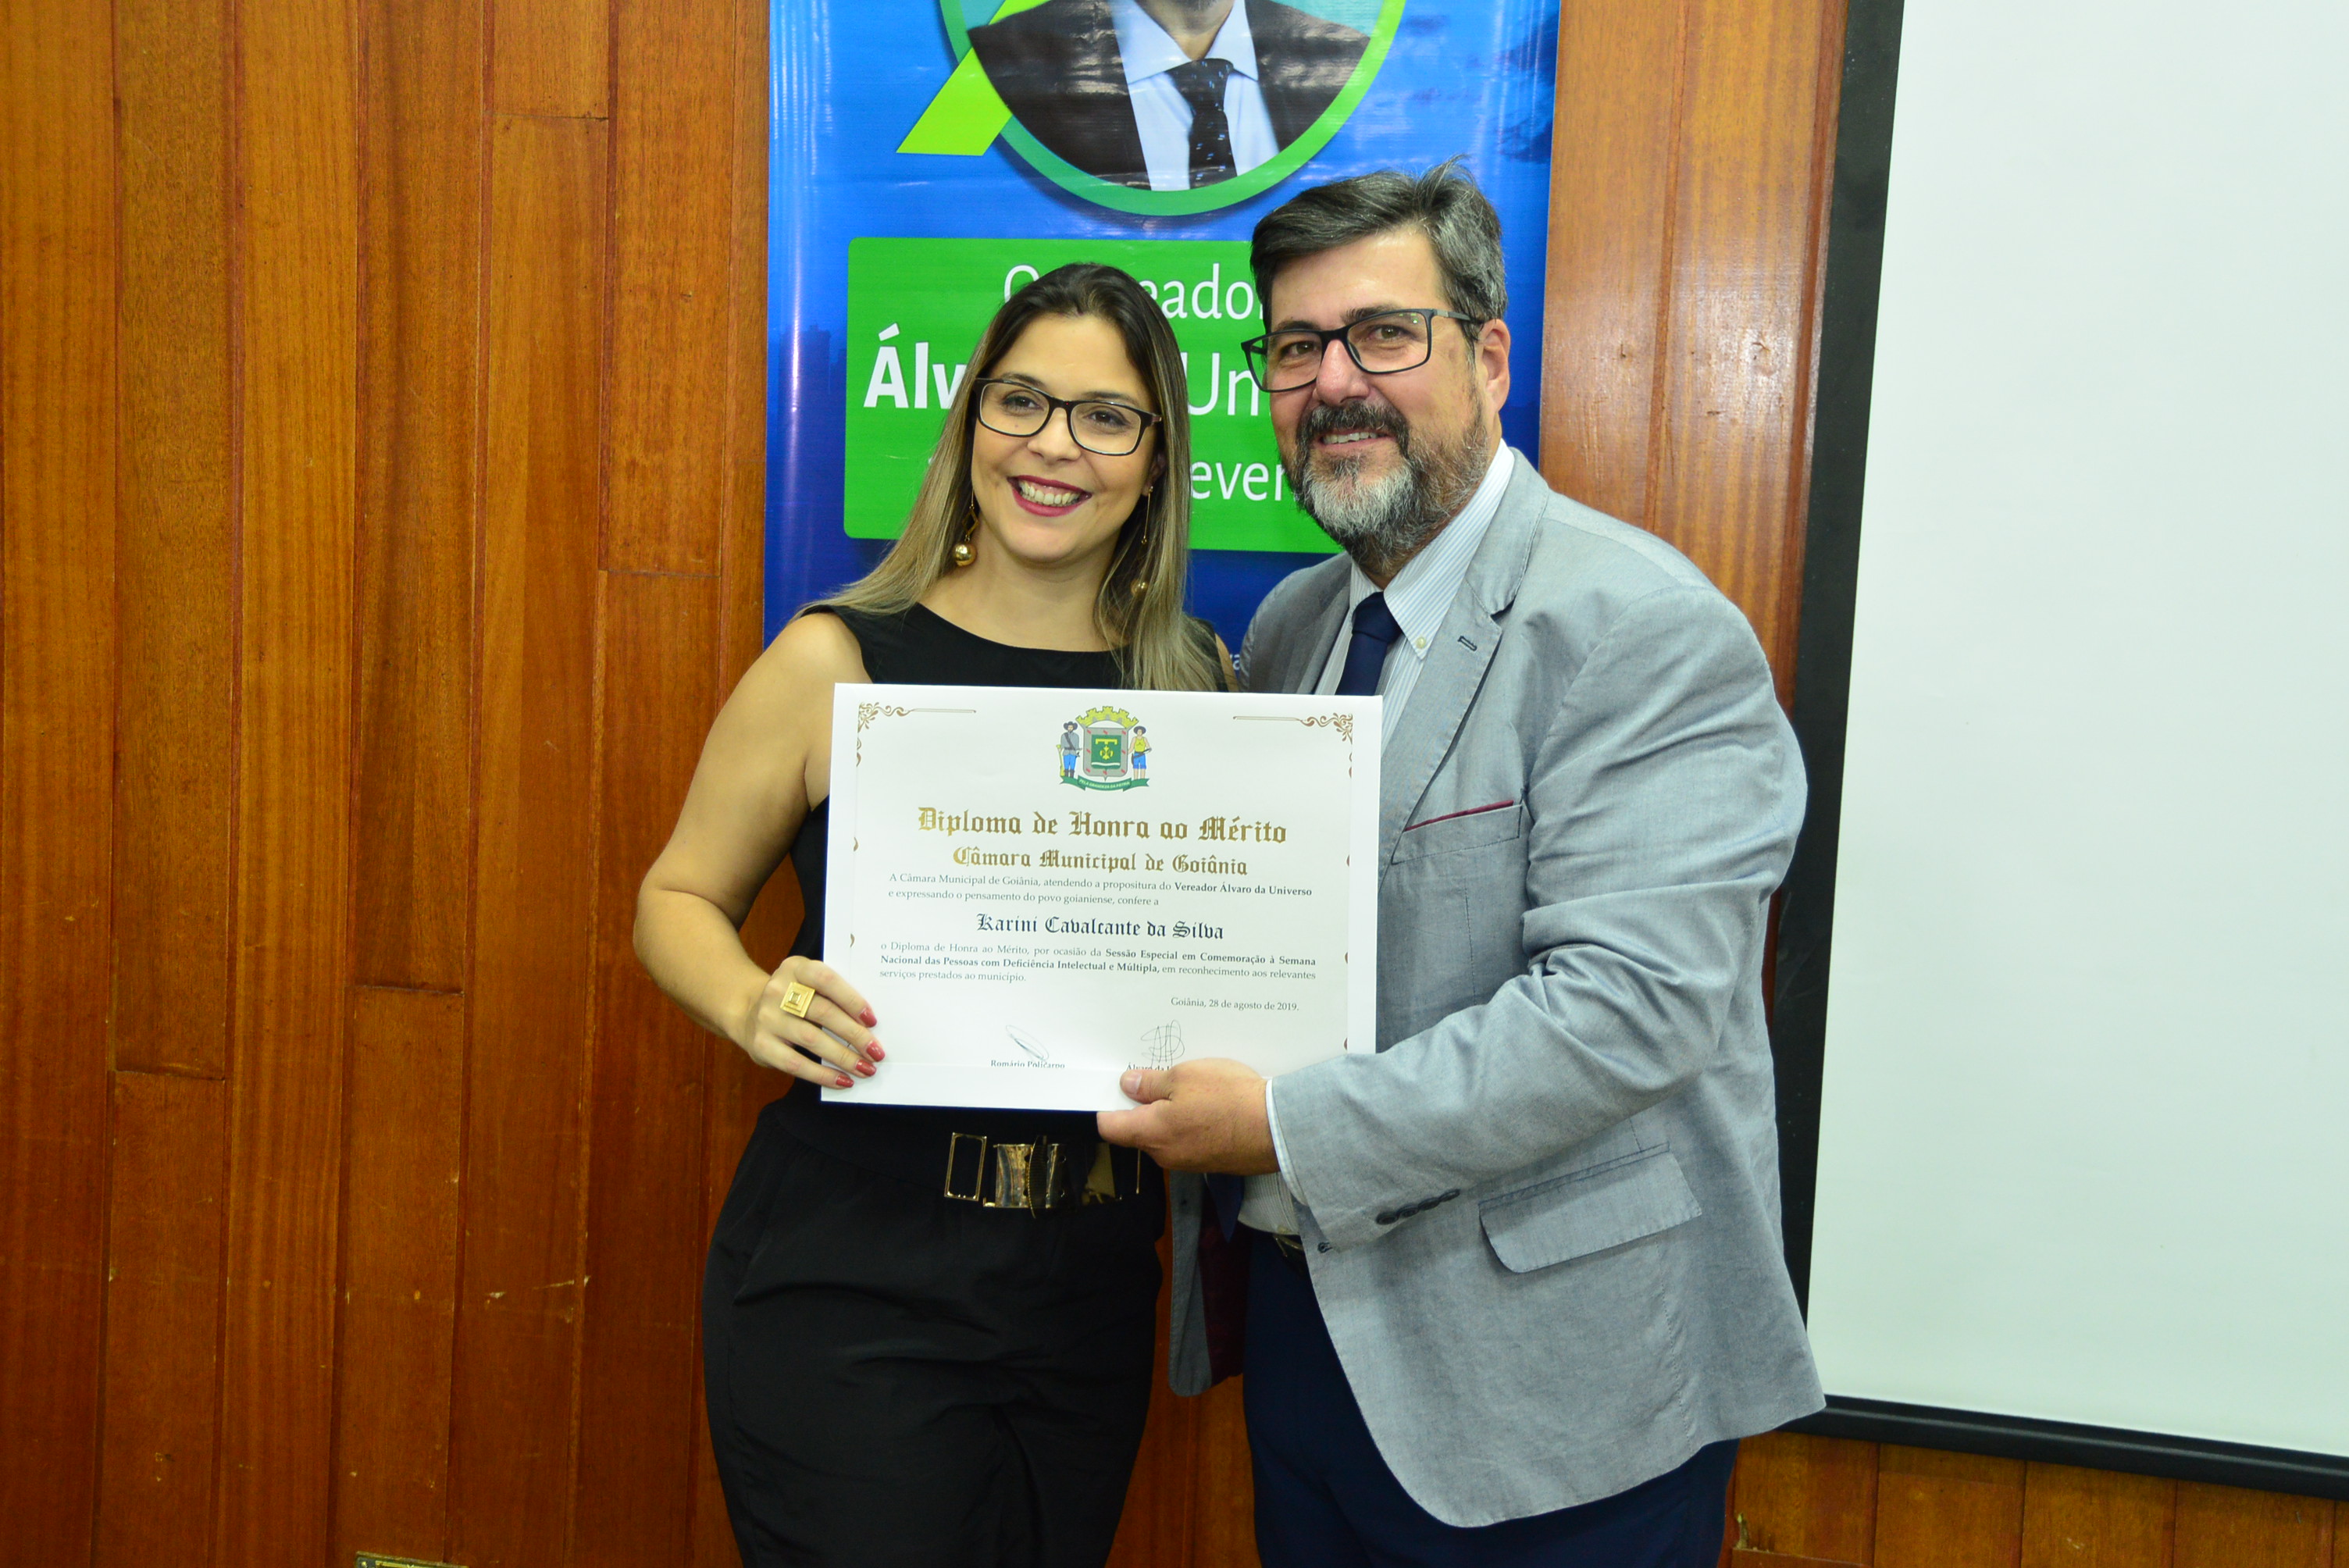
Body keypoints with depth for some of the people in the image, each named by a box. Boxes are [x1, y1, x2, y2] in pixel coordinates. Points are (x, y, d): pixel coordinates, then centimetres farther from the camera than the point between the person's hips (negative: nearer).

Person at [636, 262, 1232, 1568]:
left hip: (1090, 1283, 4)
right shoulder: (835, 661, -7)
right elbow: (681, 898, 1)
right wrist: (752, 1005, -19)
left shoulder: (1197, 679, 2)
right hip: (853, 1278, -3)